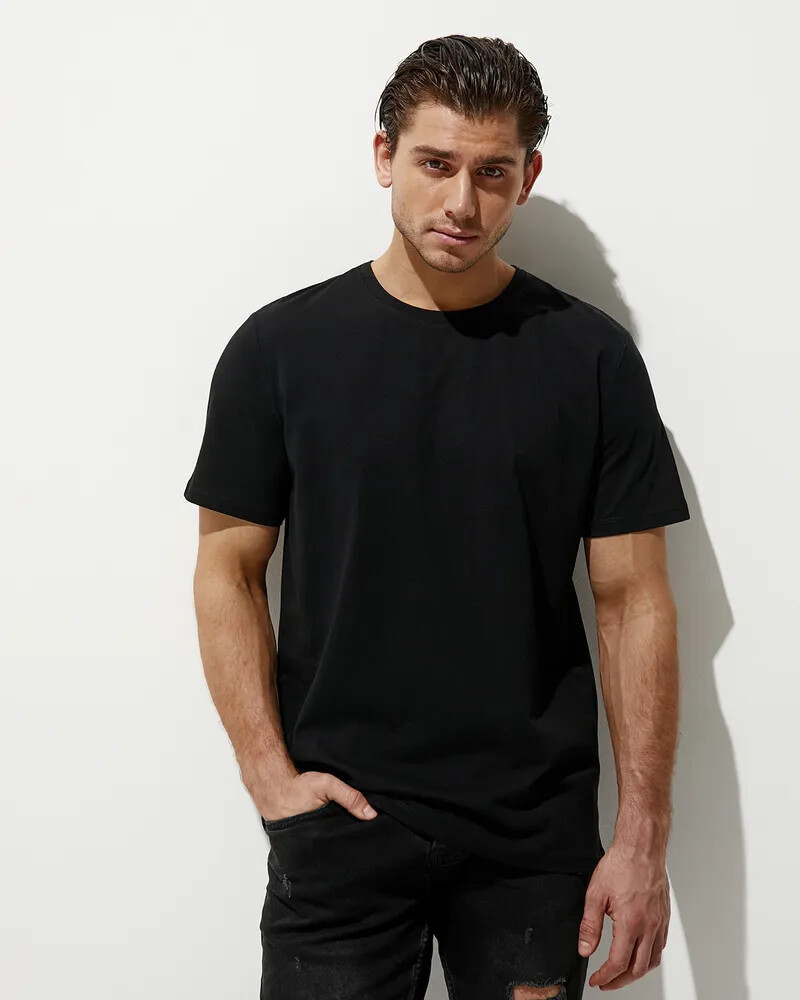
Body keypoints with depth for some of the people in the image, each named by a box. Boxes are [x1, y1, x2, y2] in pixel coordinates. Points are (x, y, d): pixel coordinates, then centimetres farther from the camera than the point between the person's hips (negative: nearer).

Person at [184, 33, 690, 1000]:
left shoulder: (590, 356, -2)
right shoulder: (281, 346, -2)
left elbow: (632, 600, -2)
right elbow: (228, 570, 2)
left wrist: (642, 841, -5)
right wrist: (271, 775, -6)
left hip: (536, 831, 1)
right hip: (342, 818, 0)